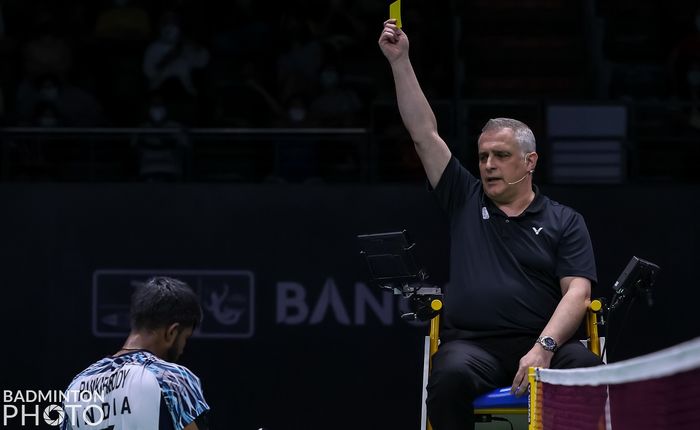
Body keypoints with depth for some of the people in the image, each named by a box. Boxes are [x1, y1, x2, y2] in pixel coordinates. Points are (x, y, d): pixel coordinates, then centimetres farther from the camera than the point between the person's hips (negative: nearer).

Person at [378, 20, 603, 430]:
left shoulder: (565, 222, 13)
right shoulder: (465, 200, 19)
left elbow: (577, 292, 1)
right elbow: (424, 133, 15)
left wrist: (544, 348, -16)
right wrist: (400, 61, 9)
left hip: (544, 341, -1)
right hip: (472, 344, 1)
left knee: (589, 372, -33)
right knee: (452, 375, -35)